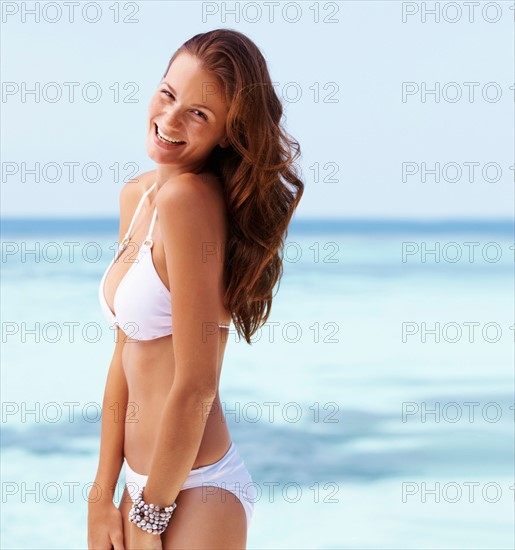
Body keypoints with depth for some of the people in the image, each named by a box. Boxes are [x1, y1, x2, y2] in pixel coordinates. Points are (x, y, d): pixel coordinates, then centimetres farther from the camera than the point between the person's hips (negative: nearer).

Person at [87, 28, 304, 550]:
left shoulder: (188, 198, -19)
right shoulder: (136, 196, 6)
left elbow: (197, 386, -20)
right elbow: (125, 357, 8)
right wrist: (102, 497, 6)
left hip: (193, 492, -7)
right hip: (147, 482, 8)